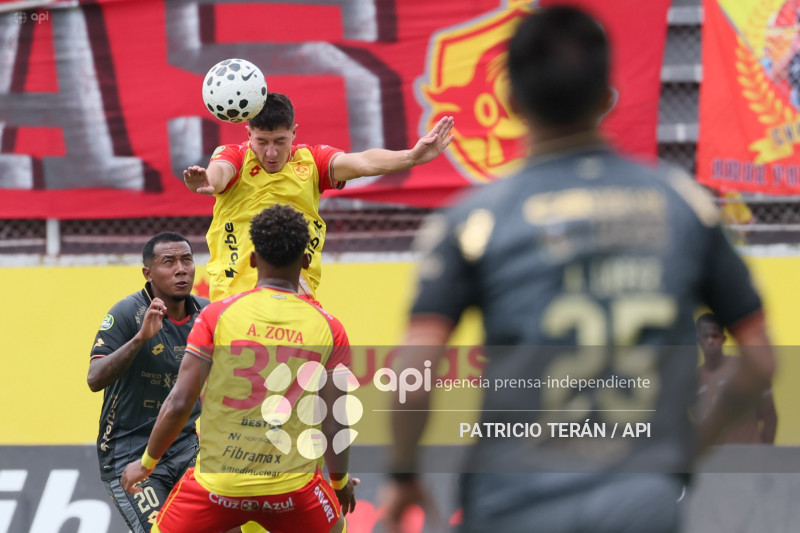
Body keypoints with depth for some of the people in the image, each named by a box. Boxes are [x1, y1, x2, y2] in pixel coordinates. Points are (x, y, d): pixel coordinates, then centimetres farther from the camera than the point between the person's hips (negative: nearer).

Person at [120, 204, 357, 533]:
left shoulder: (217, 315, -3)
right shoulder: (328, 329, 0)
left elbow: (179, 404, -6)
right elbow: (335, 422, 0)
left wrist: (146, 463, 9)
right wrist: (340, 481, 19)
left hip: (218, 480, -1)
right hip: (292, 486, 1)